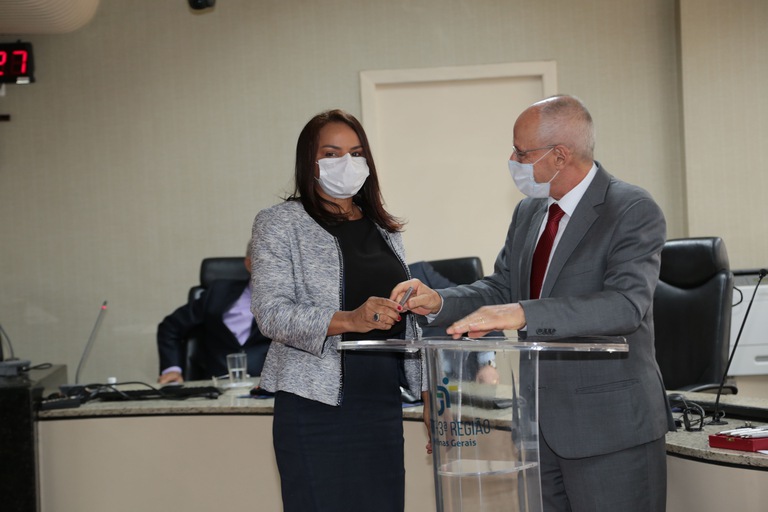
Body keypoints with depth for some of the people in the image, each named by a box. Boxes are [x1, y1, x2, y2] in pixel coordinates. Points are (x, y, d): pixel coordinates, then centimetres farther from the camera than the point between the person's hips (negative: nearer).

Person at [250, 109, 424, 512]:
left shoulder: (384, 231, 18)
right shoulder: (280, 223, 1)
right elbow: (271, 312, -11)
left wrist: (427, 393, 16)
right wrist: (348, 321, -25)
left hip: (382, 406, 5)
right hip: (317, 405, -5)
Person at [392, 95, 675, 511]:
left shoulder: (633, 210, -13)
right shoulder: (529, 212, 12)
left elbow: (626, 303, -27)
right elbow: (500, 287, 18)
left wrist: (522, 314, -36)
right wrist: (439, 302, -2)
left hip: (609, 429, -7)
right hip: (540, 427, 7)